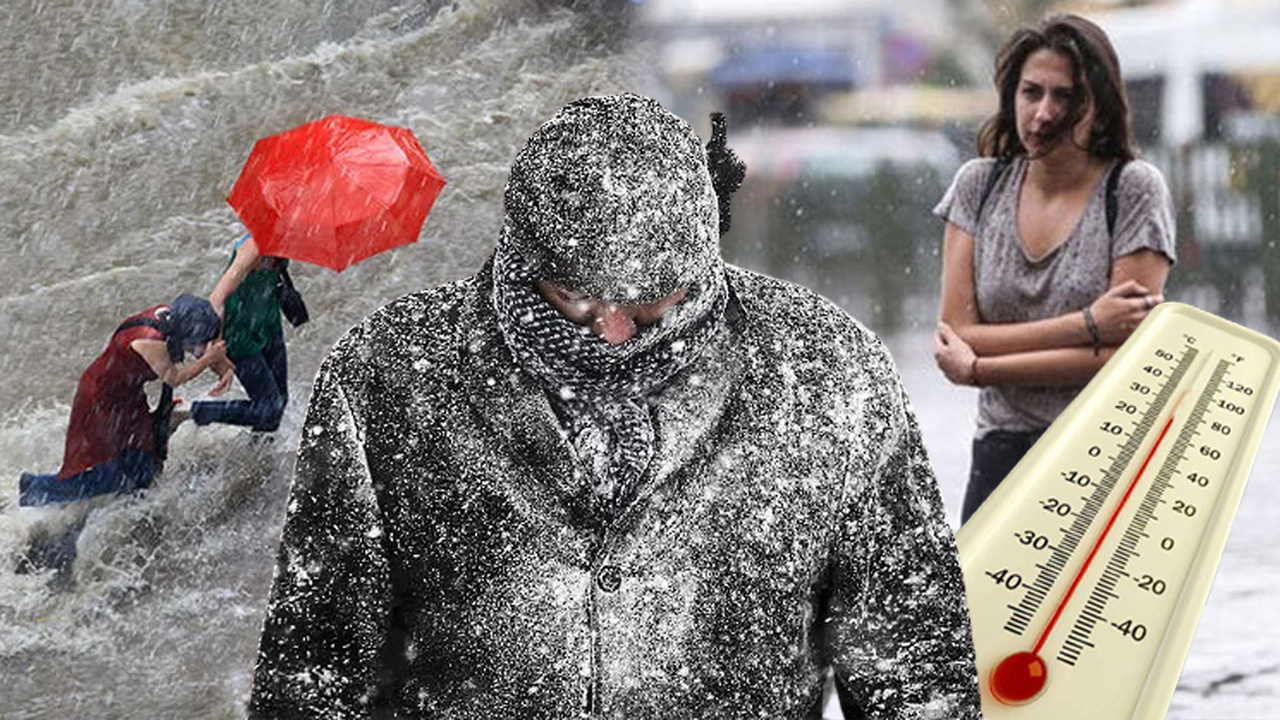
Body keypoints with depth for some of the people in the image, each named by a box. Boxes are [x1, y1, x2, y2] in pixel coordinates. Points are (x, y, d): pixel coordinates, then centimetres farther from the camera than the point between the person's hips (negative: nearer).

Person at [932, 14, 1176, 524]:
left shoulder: (1134, 189, -2)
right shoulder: (980, 184, 8)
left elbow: (1125, 355, -10)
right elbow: (957, 335, -1)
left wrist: (979, 370, -6)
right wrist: (1086, 325, -11)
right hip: (1003, 452, 3)